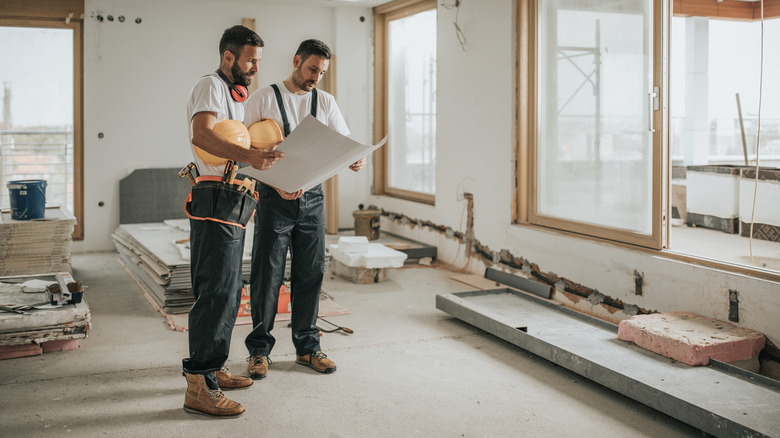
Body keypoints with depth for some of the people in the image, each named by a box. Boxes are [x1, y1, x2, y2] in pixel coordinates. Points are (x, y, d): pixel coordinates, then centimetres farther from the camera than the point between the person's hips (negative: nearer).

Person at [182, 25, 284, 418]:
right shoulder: (210, 86, -7)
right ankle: (199, 386, -11)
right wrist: (248, 155, -40)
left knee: (226, 291, 14)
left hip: (231, 207, 10)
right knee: (217, 292, -13)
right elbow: (201, 135, -26)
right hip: (215, 204, -10)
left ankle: (211, 368, 24)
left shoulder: (235, 96, 25)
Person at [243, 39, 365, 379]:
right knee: (267, 274, 1)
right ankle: (259, 348, 15)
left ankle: (306, 346, 22)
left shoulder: (325, 102, 10)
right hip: (274, 197, -4)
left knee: (311, 273, 8)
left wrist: (357, 159, -19)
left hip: (312, 197, 4)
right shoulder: (264, 99, -2)